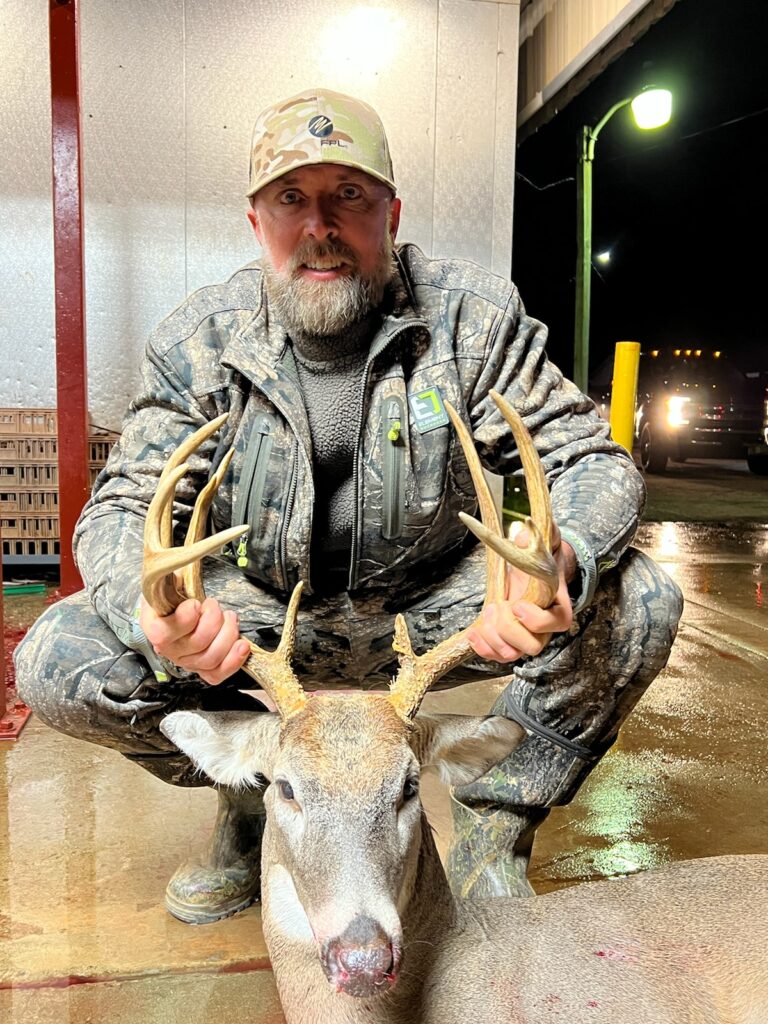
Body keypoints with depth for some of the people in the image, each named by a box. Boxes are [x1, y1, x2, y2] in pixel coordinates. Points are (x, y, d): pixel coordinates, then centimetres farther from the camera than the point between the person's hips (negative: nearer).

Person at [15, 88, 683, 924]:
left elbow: (591, 460, -11)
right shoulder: (198, 342, -9)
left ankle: (493, 826, 1)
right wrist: (155, 609, -35)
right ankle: (253, 792, 8)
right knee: (57, 664, -19)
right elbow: (122, 508, -9)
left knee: (639, 604, -21)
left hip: (430, 605, 0)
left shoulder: (472, 316, -11)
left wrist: (559, 563, -37)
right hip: (258, 617, 1)